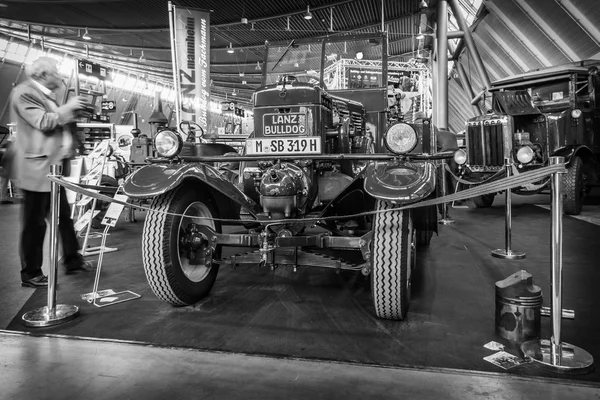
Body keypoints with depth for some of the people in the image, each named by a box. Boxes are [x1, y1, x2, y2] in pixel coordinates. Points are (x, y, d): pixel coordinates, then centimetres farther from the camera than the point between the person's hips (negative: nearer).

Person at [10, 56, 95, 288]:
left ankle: (72, 259, 29)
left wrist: (74, 112, 8)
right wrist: (68, 108, -14)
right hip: (37, 168, -10)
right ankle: (30, 274, 9)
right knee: (35, 222, -2)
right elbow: (43, 122, -22)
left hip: (55, 165, 10)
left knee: (63, 215, 17)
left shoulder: (45, 95, 18)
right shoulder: (24, 93, -11)